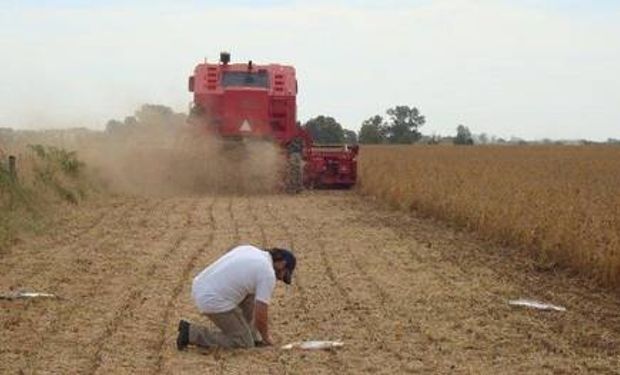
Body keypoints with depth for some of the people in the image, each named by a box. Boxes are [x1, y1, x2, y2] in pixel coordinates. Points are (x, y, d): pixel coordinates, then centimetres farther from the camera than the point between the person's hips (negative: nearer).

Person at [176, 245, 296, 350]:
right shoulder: (268, 274, -9)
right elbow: (260, 316, -10)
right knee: (244, 343, 2)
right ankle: (192, 333, 0)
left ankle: (252, 336, 25)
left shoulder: (247, 249, 14)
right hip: (214, 302, -9)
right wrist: (266, 337, 11)